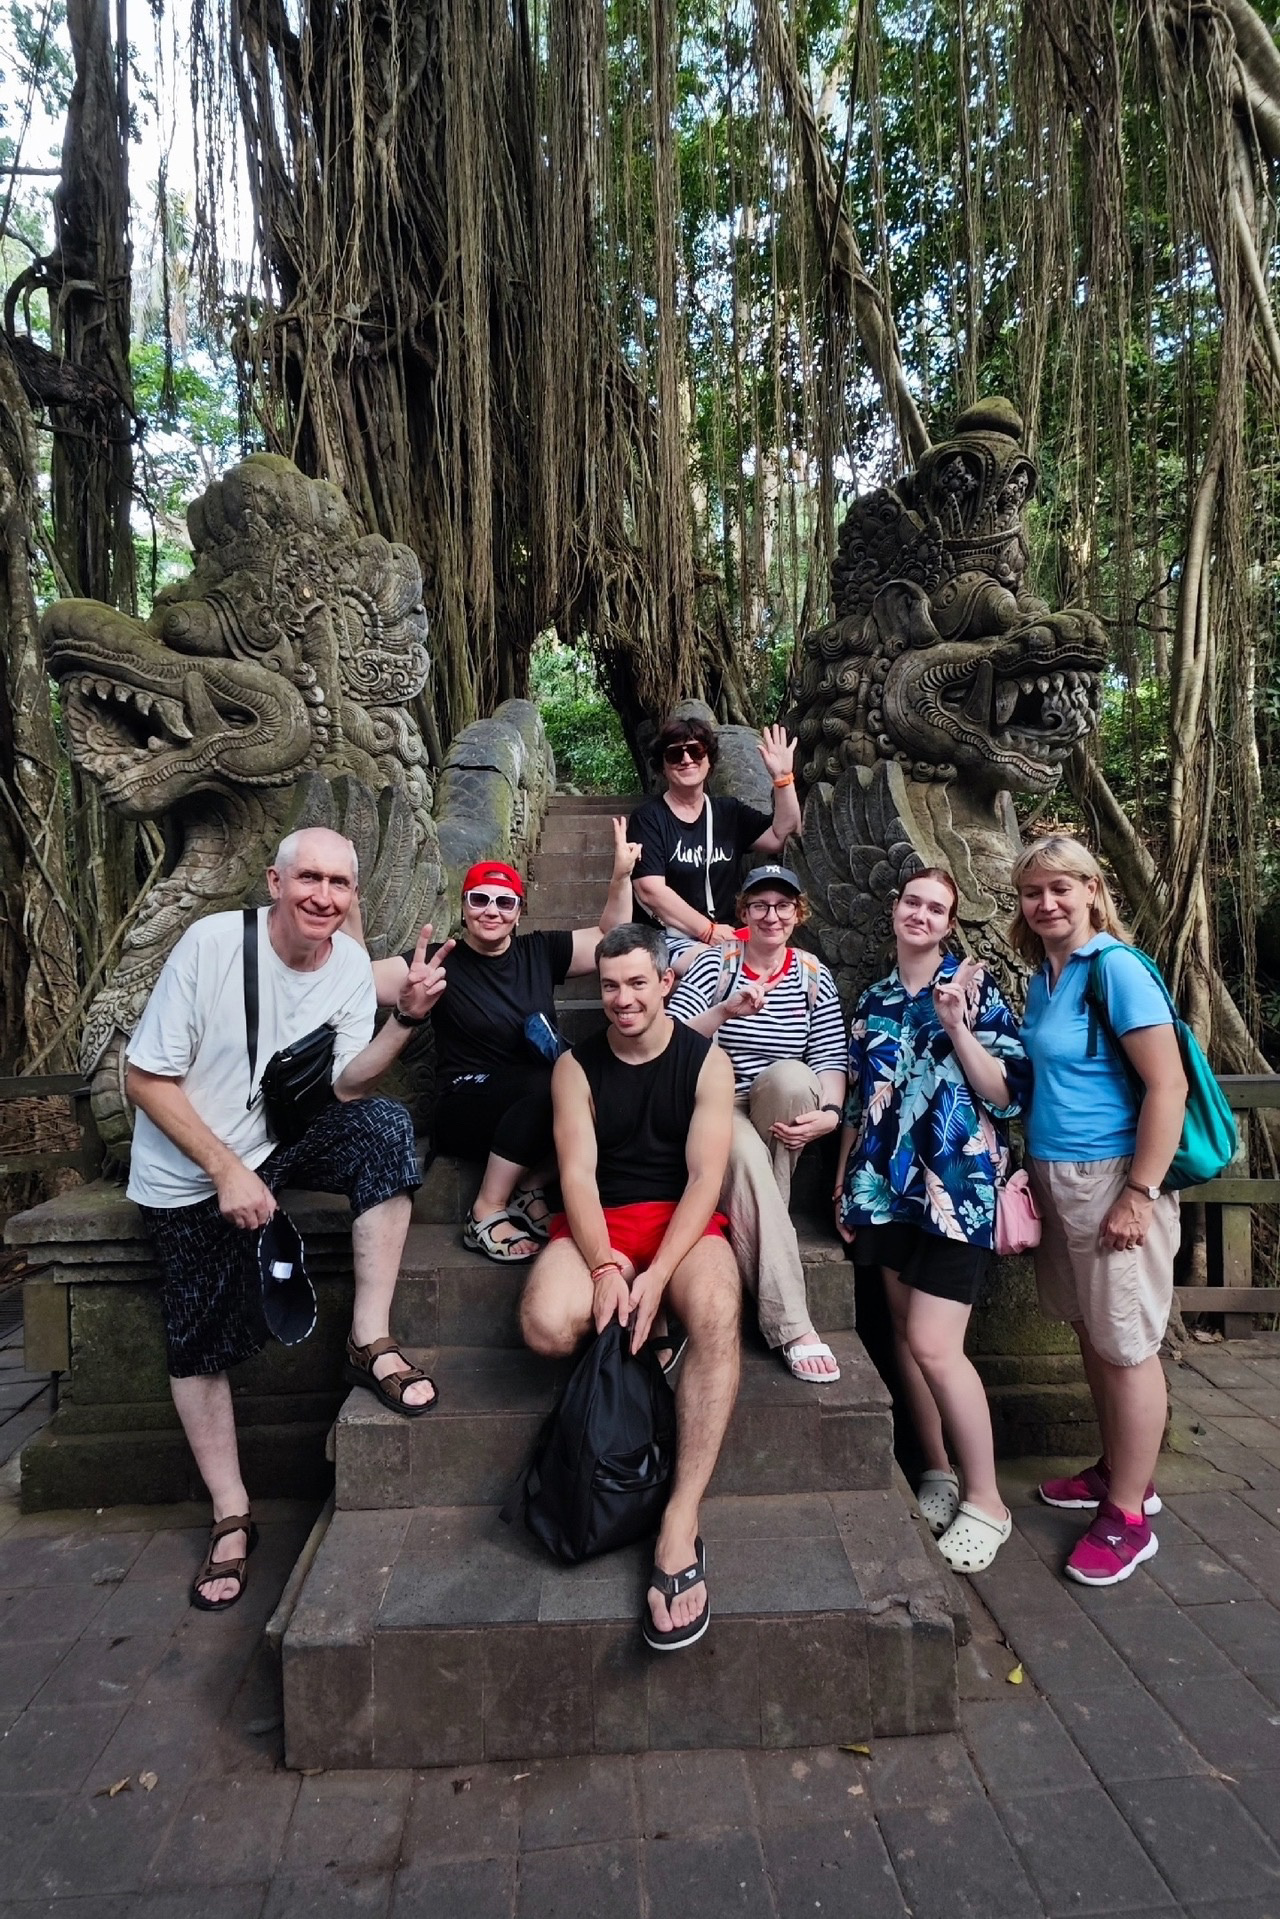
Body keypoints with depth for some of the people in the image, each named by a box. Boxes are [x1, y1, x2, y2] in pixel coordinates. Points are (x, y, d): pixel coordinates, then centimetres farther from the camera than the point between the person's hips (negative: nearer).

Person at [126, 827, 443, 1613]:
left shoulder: (352, 964, -9)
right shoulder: (212, 942, -22)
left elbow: (344, 1088, -11)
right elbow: (146, 1079, -17)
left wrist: (406, 1017, -25)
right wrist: (228, 1171, -22)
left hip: (284, 1138, 3)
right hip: (190, 1168, -2)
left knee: (386, 1126, -25)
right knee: (201, 1343, 2)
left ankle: (370, 1343, -19)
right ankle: (231, 1518, 23)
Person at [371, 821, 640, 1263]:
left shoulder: (540, 952, 6)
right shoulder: (443, 961, -4)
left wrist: (621, 876, -5)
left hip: (535, 1112, 4)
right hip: (468, 1108, -4)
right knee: (551, 1084, -34)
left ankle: (529, 1192, -8)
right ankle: (487, 1213, -19)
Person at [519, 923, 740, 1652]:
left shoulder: (707, 1061, 0)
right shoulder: (577, 1067, 5)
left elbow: (706, 1176, -8)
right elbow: (577, 1173, -4)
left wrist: (656, 1276, -21)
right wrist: (604, 1266, -21)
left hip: (683, 1221, -1)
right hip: (598, 1226, 2)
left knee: (717, 1315, -35)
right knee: (547, 1325, -30)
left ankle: (682, 1522, -30)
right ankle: (653, 1331, 0)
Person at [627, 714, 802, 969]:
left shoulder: (729, 813, 14)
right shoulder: (648, 817, -1)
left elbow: (782, 837, 1)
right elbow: (650, 890, -12)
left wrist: (782, 777, -10)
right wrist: (709, 930, -15)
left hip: (728, 937, 6)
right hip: (669, 941, -5)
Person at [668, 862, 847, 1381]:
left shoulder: (814, 975, 7)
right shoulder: (715, 963, 0)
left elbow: (830, 1058, -2)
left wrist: (828, 1113, -22)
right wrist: (726, 1011, -26)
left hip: (782, 1120, 3)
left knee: (791, 1074, -32)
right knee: (747, 1155, -36)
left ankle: (760, 1228, -17)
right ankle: (790, 1327, -34)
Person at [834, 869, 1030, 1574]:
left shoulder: (975, 987, -1)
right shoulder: (872, 1000, 12)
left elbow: (1007, 1093, -8)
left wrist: (958, 1027, -19)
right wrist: (843, 1183, 15)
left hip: (956, 1185, -5)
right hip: (887, 1185, 5)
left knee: (933, 1343, -9)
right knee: (905, 1331, 10)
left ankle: (985, 1501, 10)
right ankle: (938, 1471, 29)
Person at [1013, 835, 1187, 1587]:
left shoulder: (1116, 969, -14)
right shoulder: (1043, 980, 10)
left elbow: (1168, 1085, -18)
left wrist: (1140, 1194, -19)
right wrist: (1032, 1172, 13)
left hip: (1114, 1178, -8)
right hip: (1056, 1177, 8)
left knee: (1126, 1344, 3)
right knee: (1092, 1333, 17)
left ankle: (1128, 1517, 18)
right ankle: (1121, 1471, 35)